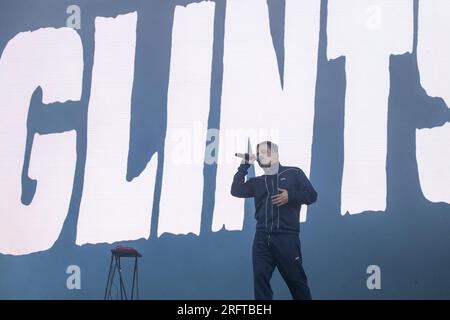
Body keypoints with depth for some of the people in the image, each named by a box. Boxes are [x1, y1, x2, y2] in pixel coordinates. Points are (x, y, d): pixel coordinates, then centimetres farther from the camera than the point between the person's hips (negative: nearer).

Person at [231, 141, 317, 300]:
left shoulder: (293, 173, 9)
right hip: (262, 238, 3)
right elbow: (236, 191, 5)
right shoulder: (256, 182, 18)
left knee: (296, 280, 2)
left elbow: (311, 195, 4)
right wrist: (244, 166, 4)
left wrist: (290, 196, -11)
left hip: (286, 237, -3)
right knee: (260, 278, -4)